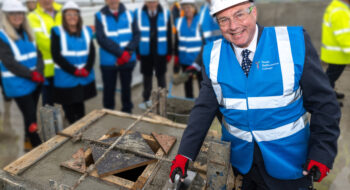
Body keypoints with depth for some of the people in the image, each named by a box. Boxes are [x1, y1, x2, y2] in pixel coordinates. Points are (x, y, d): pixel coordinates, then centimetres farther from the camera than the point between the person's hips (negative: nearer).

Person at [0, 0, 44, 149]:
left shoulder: (27, 33, 10)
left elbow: (37, 54, 5)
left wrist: (38, 72, -12)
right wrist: (32, 74, -19)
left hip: (35, 82, 6)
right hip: (18, 85, -6)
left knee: (30, 114, 17)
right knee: (31, 117, -2)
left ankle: (28, 140, 35)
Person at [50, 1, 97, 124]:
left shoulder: (86, 31, 8)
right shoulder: (57, 31, -2)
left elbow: (92, 52, 5)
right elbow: (56, 55, -8)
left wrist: (87, 69, -11)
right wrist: (74, 70, -15)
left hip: (85, 77, 3)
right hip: (65, 77, -2)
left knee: (80, 104, 15)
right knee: (68, 106, 5)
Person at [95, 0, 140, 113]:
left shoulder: (128, 14, 5)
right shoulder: (100, 16, -2)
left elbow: (136, 35, -1)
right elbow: (102, 39, -13)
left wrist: (128, 52, -16)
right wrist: (120, 53, -19)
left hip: (128, 60, 2)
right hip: (108, 61, -2)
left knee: (126, 87, 14)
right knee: (109, 89, 8)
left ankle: (127, 111, 32)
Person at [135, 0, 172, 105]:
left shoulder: (165, 13, -1)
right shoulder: (138, 13, -1)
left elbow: (169, 34, 1)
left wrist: (169, 52, 0)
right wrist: (136, 51, -1)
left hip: (160, 52, 0)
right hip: (145, 52, 1)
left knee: (161, 76, 9)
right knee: (147, 77, 12)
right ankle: (146, 100, 27)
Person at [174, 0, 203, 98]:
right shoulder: (179, 22, 6)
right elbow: (177, 42, 12)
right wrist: (176, 60, 10)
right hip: (185, 60, 5)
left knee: (202, 83, 3)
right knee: (187, 84, 15)